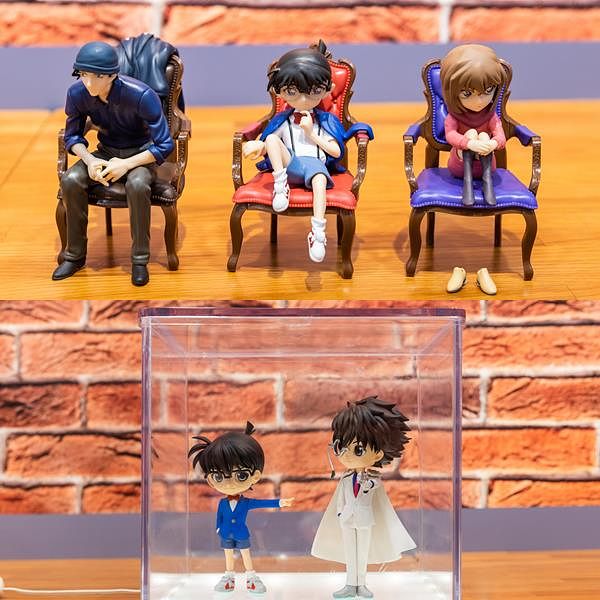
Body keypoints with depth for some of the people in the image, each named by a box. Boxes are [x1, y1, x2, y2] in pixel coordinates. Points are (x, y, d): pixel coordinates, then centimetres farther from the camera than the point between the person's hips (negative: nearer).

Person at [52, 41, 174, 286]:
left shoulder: (141, 95, -28)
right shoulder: (77, 94, -16)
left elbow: (165, 146, -20)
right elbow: (72, 136, 2)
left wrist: (127, 164, -28)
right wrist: (90, 160, -19)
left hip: (141, 154, -4)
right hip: (106, 152, 4)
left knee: (137, 185, -37)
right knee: (70, 180, -24)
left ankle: (140, 260, -19)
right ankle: (75, 255, -7)